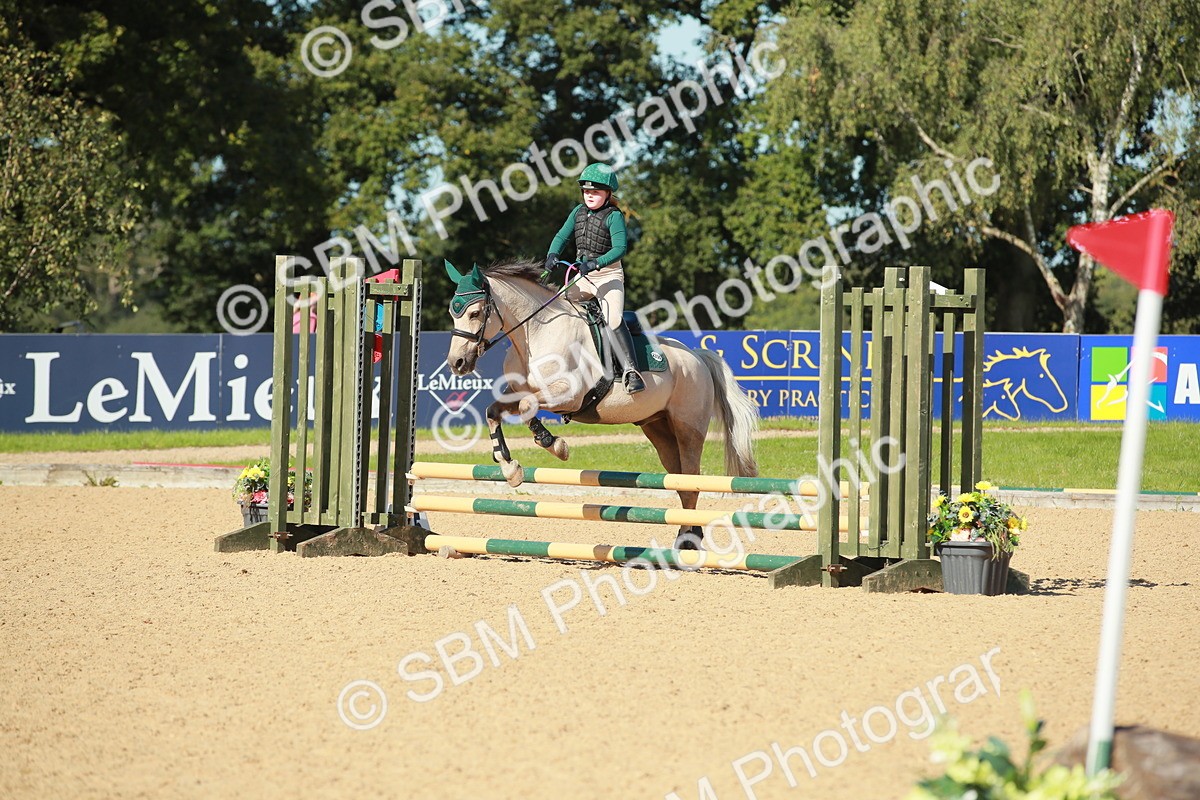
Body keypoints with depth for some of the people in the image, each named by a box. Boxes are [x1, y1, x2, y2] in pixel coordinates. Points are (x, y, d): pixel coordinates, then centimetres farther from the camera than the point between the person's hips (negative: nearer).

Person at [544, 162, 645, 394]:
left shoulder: (614, 216, -10)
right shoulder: (579, 212, 9)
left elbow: (620, 248, -22)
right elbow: (562, 236, 6)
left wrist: (596, 263, -35)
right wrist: (552, 255, -15)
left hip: (609, 274, -7)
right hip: (583, 276, 7)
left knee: (614, 321, -25)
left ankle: (630, 370, -29)